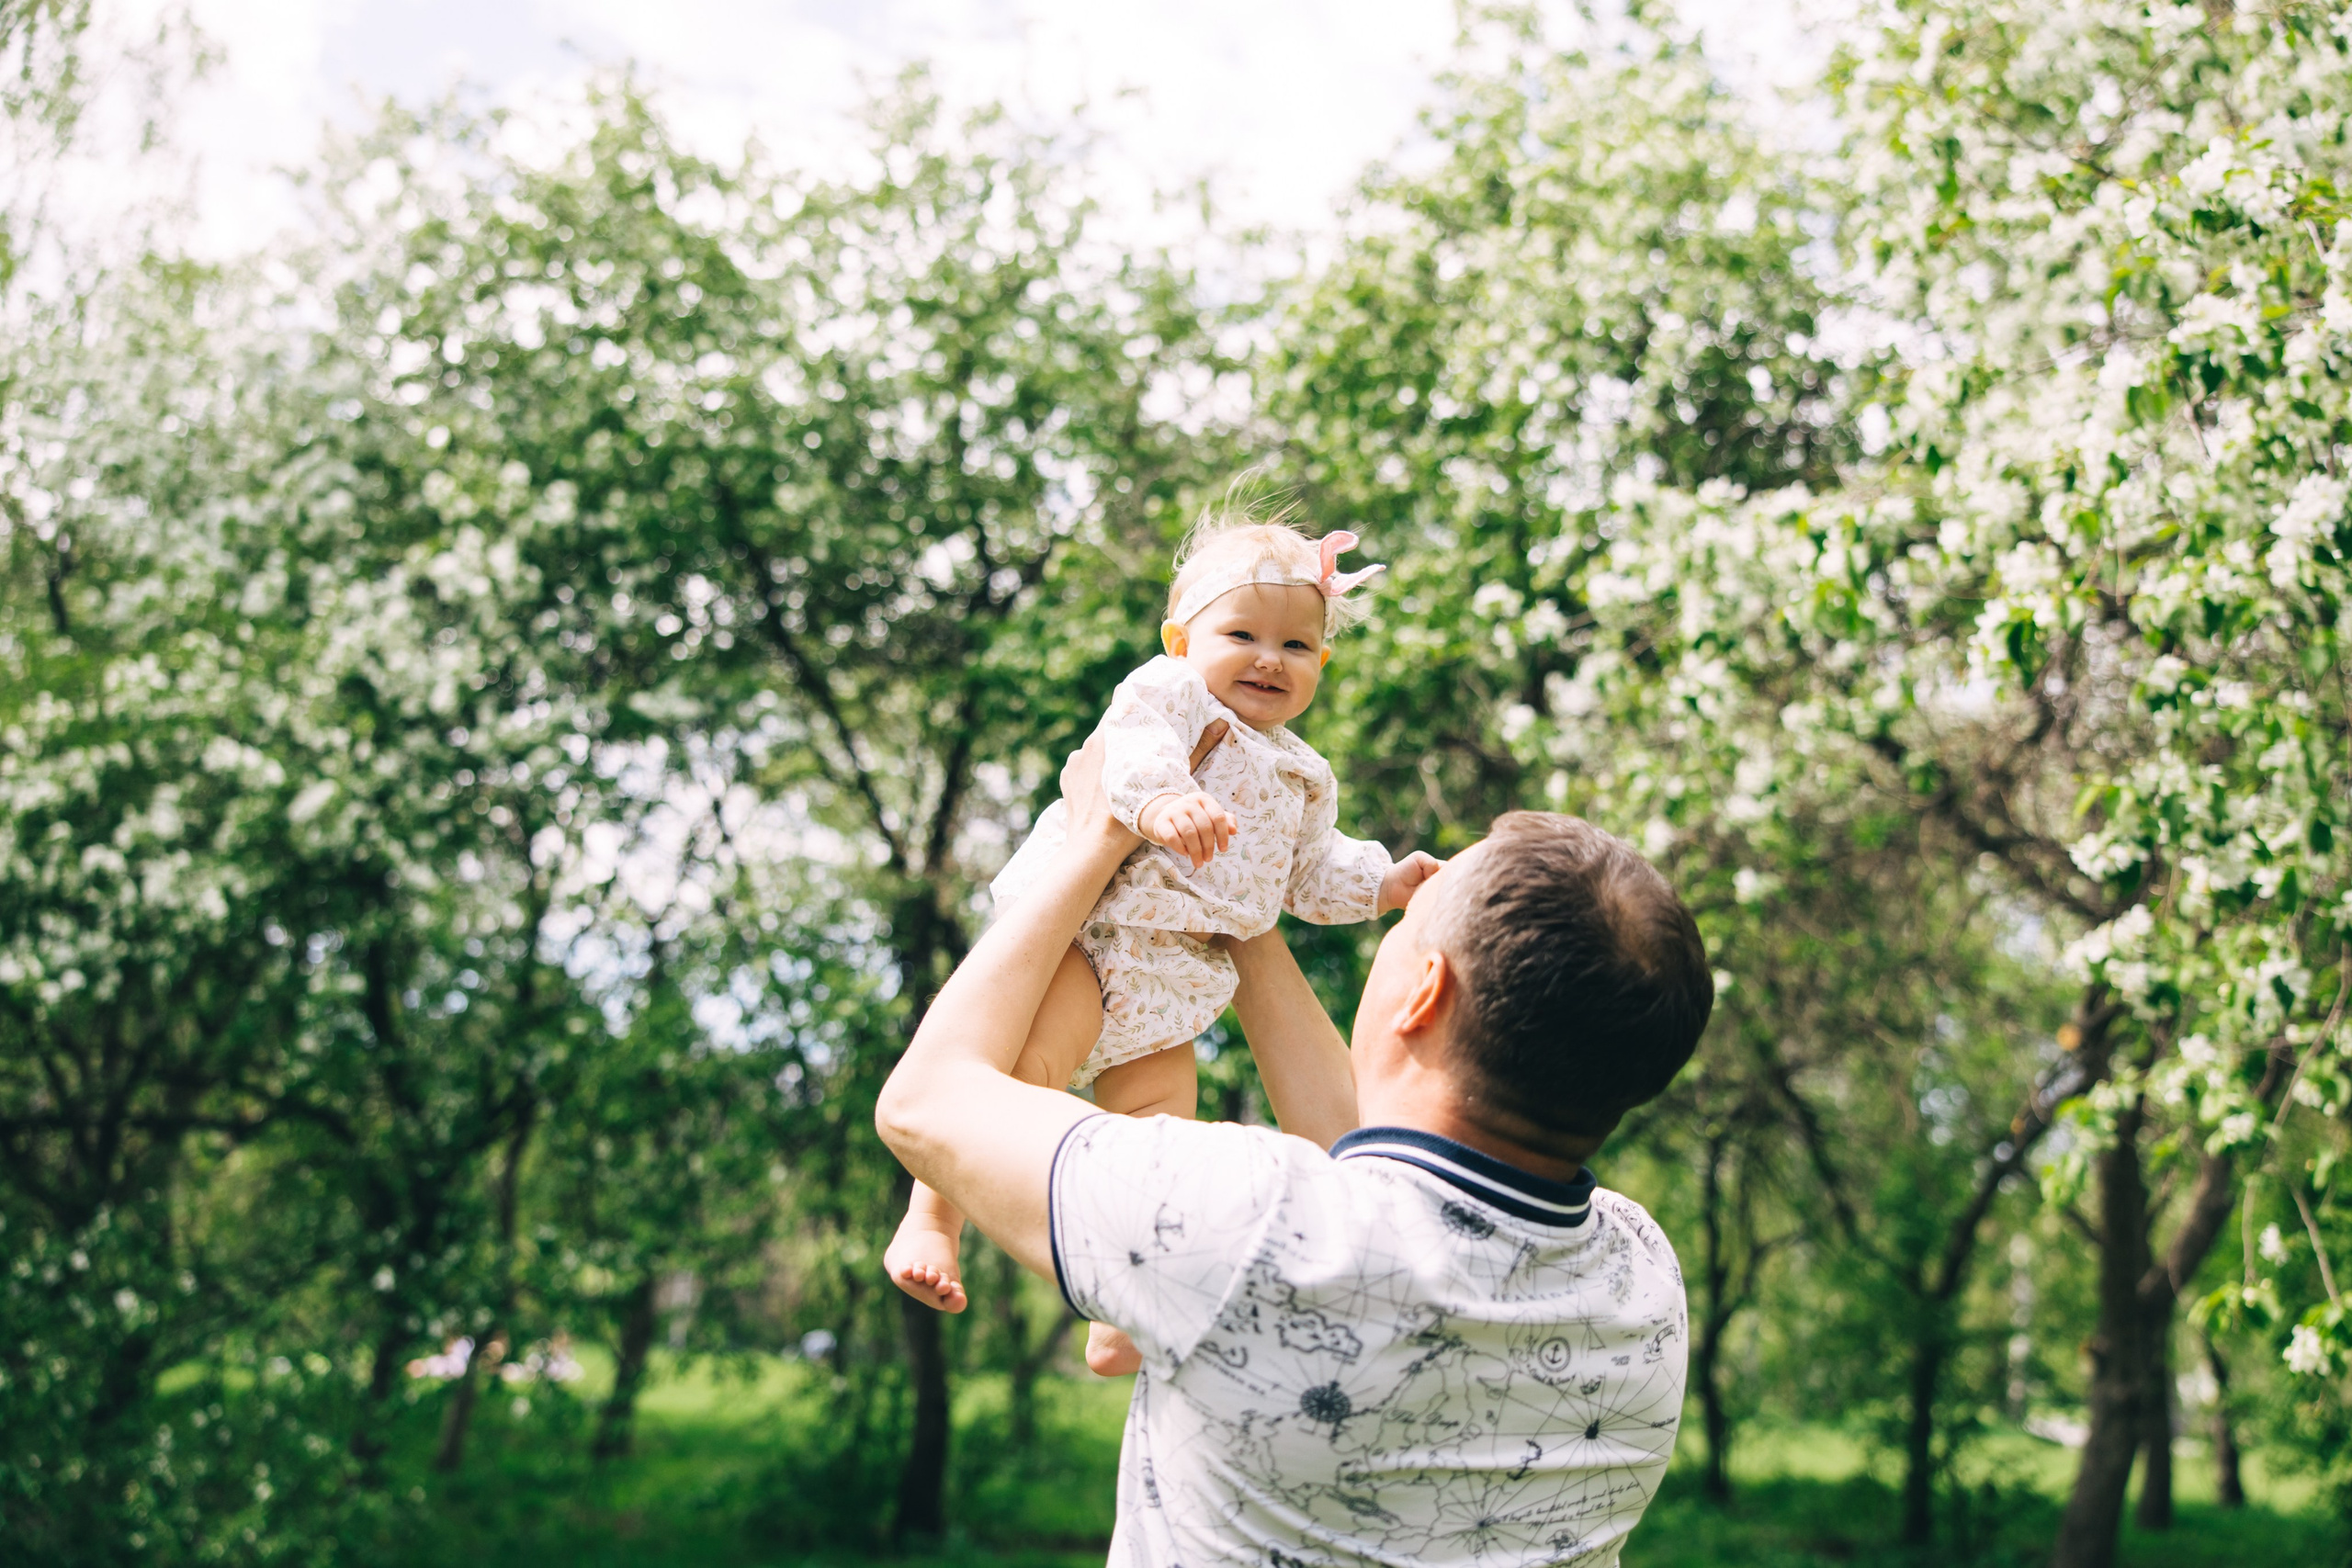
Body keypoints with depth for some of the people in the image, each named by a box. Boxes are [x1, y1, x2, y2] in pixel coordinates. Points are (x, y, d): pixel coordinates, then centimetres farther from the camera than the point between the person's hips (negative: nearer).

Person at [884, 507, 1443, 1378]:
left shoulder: (1301, 776, 25)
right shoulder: (1168, 690, 0)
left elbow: (1311, 875, 34)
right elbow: (1131, 746, -22)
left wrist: (1385, 882, 18)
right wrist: (1160, 798, -44)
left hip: (1172, 982, 7)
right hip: (1082, 936, -7)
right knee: (1021, 1068, -28)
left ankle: (1119, 1321, 11)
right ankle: (929, 1223, -19)